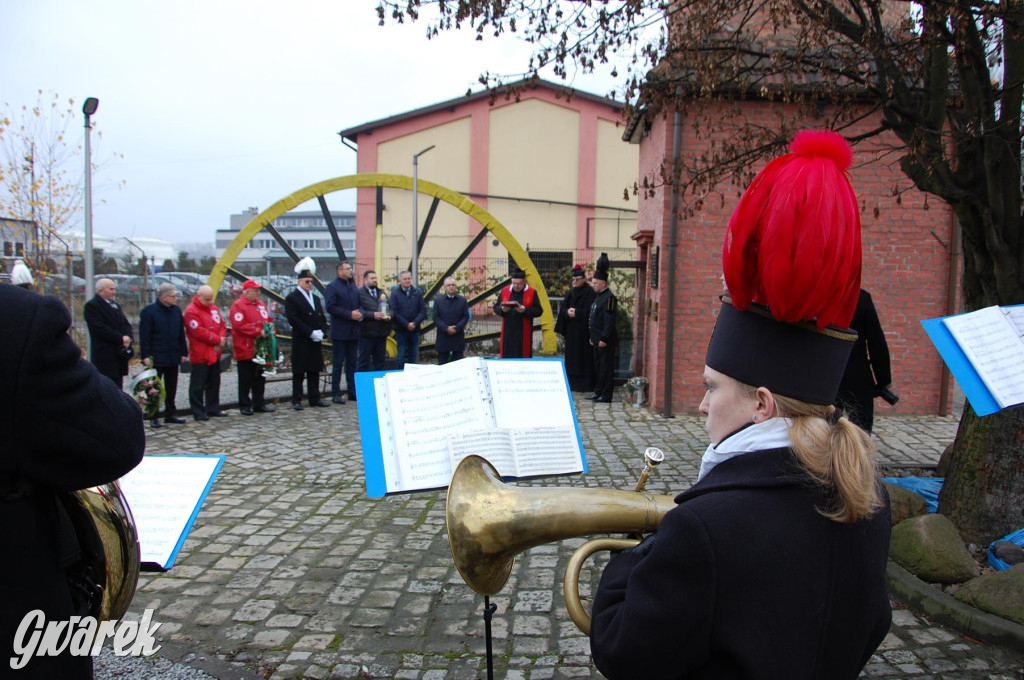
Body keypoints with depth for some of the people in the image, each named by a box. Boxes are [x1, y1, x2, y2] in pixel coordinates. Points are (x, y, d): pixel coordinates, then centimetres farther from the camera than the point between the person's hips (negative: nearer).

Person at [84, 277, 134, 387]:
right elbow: (100, 328, -17)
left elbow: (126, 324, 16)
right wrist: (121, 339, -17)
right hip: (105, 357, -8)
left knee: (118, 387, 10)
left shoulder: (115, 305, 20)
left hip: (120, 353, 8)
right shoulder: (92, 306, -7)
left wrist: (127, 337, -5)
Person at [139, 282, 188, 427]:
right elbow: (144, 336, -11)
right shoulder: (148, 311, -9)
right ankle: (153, 416, 10)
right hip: (156, 357, -5)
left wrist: (183, 352, 9)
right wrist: (146, 355, -15)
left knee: (171, 388, 12)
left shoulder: (176, 310, 8)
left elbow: (181, 333, 12)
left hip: (173, 356, 6)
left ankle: (170, 414, 22)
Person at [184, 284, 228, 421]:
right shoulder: (191, 311, -12)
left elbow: (222, 325, 11)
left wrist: (222, 340, -8)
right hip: (199, 355, -8)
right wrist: (218, 340, -13)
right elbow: (199, 332, -19)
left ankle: (213, 409, 24)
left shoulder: (213, 308, 12)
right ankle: (198, 412, 4)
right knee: (198, 385, -2)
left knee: (214, 383, 15)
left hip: (215, 354, 8)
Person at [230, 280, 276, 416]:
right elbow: (239, 326, -20)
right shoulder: (238, 306, -10)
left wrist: (270, 331, -2)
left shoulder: (261, 304, 13)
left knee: (259, 378, 13)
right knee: (246, 379, 1)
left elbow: (269, 321, 19)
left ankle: (259, 404, 21)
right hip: (245, 350, -7)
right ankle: (245, 406, 9)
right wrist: (259, 332, -20)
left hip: (261, 350, 7)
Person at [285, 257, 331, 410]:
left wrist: (321, 332, -3)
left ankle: (314, 398, 17)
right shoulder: (292, 298, -5)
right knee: (299, 372, 0)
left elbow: (322, 318, 16)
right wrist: (311, 333, -16)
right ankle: (296, 400, 5)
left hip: (316, 342, 6)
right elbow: (294, 320, -14)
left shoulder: (315, 298, 17)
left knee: (314, 371, 10)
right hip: (301, 342, -6)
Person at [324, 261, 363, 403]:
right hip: (340, 331, -6)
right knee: (338, 363, -2)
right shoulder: (332, 287, -6)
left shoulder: (353, 286, 15)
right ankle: (336, 394, 4)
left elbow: (359, 304, 18)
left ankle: (352, 391, 15)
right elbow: (330, 307, -15)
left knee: (352, 362, 9)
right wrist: (350, 314, -19)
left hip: (353, 331, 6)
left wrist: (359, 313, -5)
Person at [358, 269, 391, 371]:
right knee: (364, 362, 0)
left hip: (381, 334, 7)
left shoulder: (381, 293, 19)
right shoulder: (360, 293, -5)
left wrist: (388, 315, -3)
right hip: (367, 334, -7)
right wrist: (373, 315, -22)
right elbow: (358, 311, -16)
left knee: (380, 362, 12)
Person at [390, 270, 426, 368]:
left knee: (413, 356, 7)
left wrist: (415, 323, -13)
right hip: (401, 330, -2)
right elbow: (394, 312, -9)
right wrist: (406, 324, -14)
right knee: (402, 356, 1)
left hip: (415, 329, 3)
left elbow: (423, 311, 1)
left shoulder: (418, 293, 5)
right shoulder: (395, 293, -3)